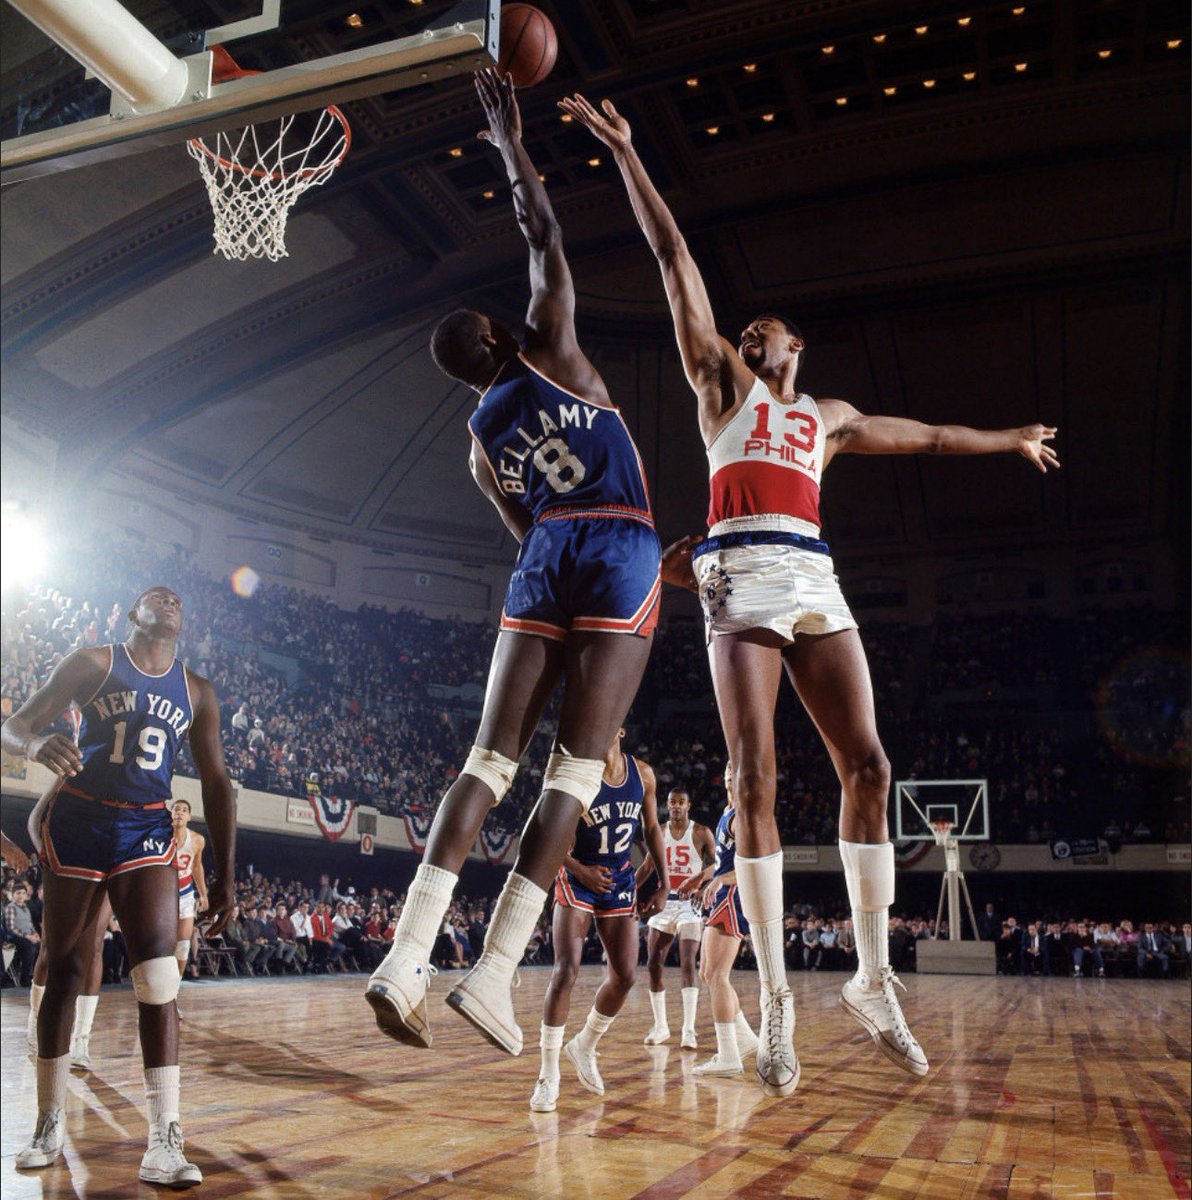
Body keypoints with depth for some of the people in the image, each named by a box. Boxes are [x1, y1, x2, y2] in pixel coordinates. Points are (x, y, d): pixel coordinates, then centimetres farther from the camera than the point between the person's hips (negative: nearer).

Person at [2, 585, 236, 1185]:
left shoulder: (197, 693, 10)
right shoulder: (93, 663, 2)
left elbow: (216, 785, 12)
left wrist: (224, 876, 7)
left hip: (146, 831, 1)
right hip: (78, 823, -1)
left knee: (158, 978, -13)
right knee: (63, 973, 6)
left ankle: (163, 1144, -13)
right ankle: (49, 1125, 23)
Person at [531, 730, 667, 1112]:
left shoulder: (642, 774, -3)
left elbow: (652, 830, 9)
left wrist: (664, 884, 5)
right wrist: (580, 870, -22)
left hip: (620, 880, 5)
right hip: (578, 879, -4)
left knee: (625, 975, 3)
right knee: (566, 970, -16)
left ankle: (584, 1047, 28)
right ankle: (549, 1074, -6)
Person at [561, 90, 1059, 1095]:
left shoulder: (827, 419, 28)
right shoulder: (724, 384, 17)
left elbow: (923, 436, 41)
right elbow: (676, 261, 13)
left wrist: (1008, 440, 51)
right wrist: (627, 156, 12)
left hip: (813, 581, 4)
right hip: (741, 581, -4)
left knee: (867, 765, -7)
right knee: (755, 780, -11)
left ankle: (873, 979, 3)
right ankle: (776, 1000, -6)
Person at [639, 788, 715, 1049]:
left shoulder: (701, 832, -4)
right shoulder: (659, 832, 8)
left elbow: (716, 864, -10)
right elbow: (647, 866, 15)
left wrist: (698, 879, -29)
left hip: (689, 902, -5)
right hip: (664, 901, 5)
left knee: (687, 964, -16)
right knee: (653, 964, 3)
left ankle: (689, 1030, -16)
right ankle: (660, 1026, 16)